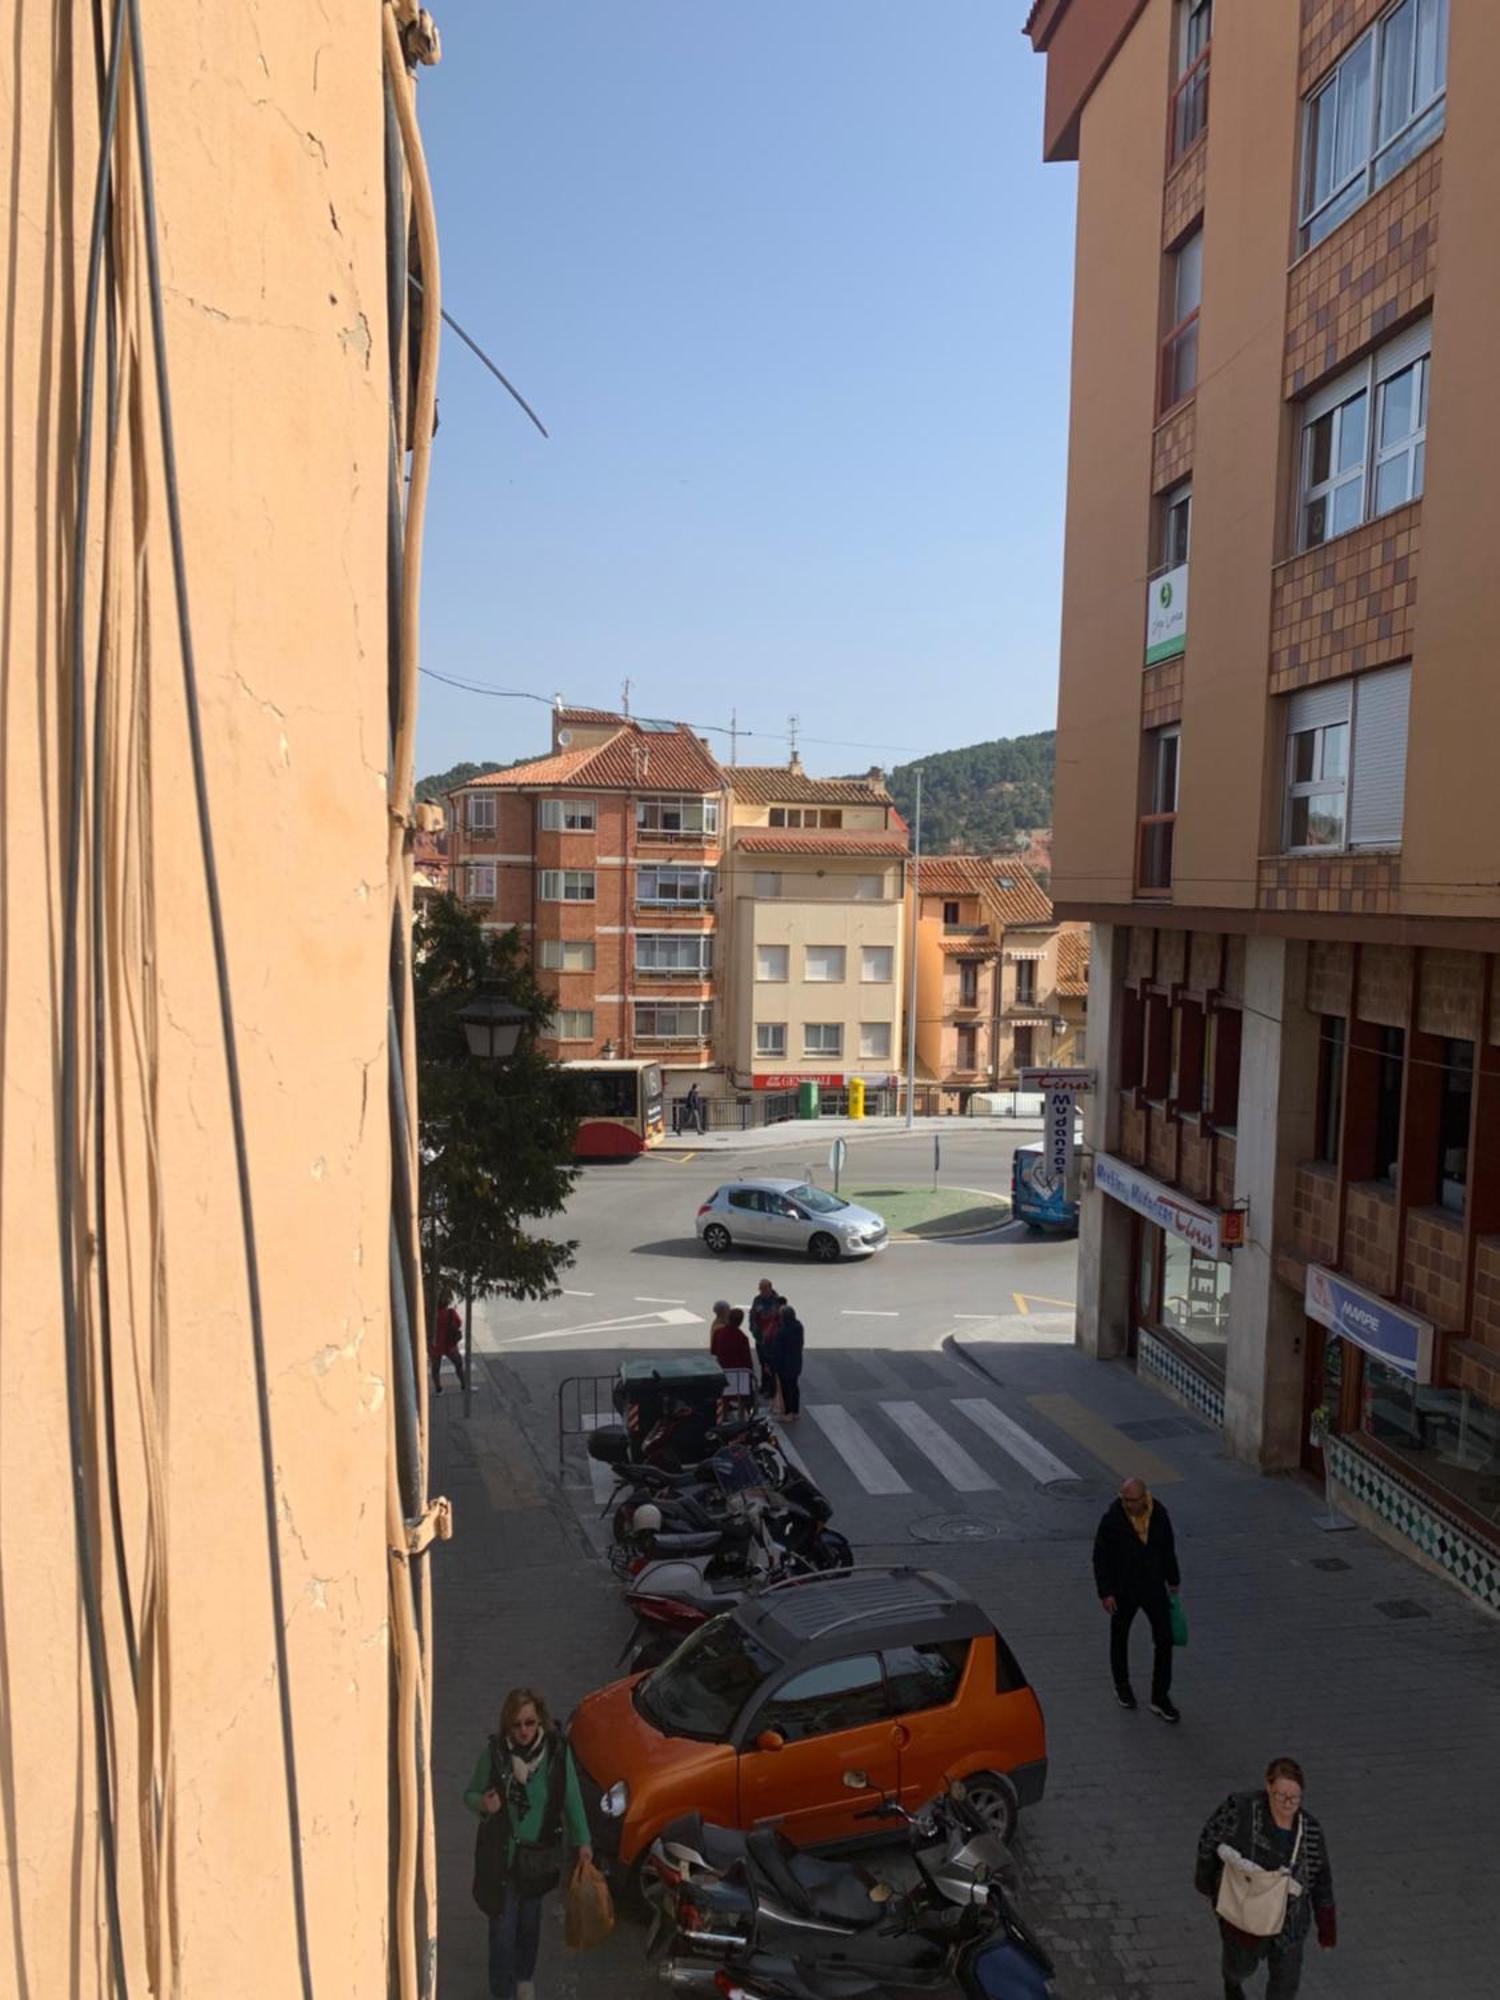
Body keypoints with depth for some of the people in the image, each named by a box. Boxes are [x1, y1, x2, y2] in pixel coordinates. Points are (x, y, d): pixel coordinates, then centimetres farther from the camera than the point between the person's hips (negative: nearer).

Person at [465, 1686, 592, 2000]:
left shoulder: (557, 1750, -16)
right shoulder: (494, 1751, -20)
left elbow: (571, 1798, -4)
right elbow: (470, 1794, -7)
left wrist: (582, 1841, -3)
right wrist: (483, 1803, -29)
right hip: (502, 1853, -2)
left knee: (530, 1919, 21)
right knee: (503, 1925, 0)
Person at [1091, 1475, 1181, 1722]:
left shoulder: (1159, 1514, -12)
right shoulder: (1112, 1518, -22)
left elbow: (1168, 1548, 5)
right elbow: (1101, 1557, -15)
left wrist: (1173, 1579, 13)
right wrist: (1105, 1593, -15)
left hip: (1154, 1587, 2)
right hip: (1123, 1590, -2)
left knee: (1164, 1639, 0)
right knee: (1120, 1637, 16)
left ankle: (1160, 1698, 13)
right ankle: (1122, 1685, 40)